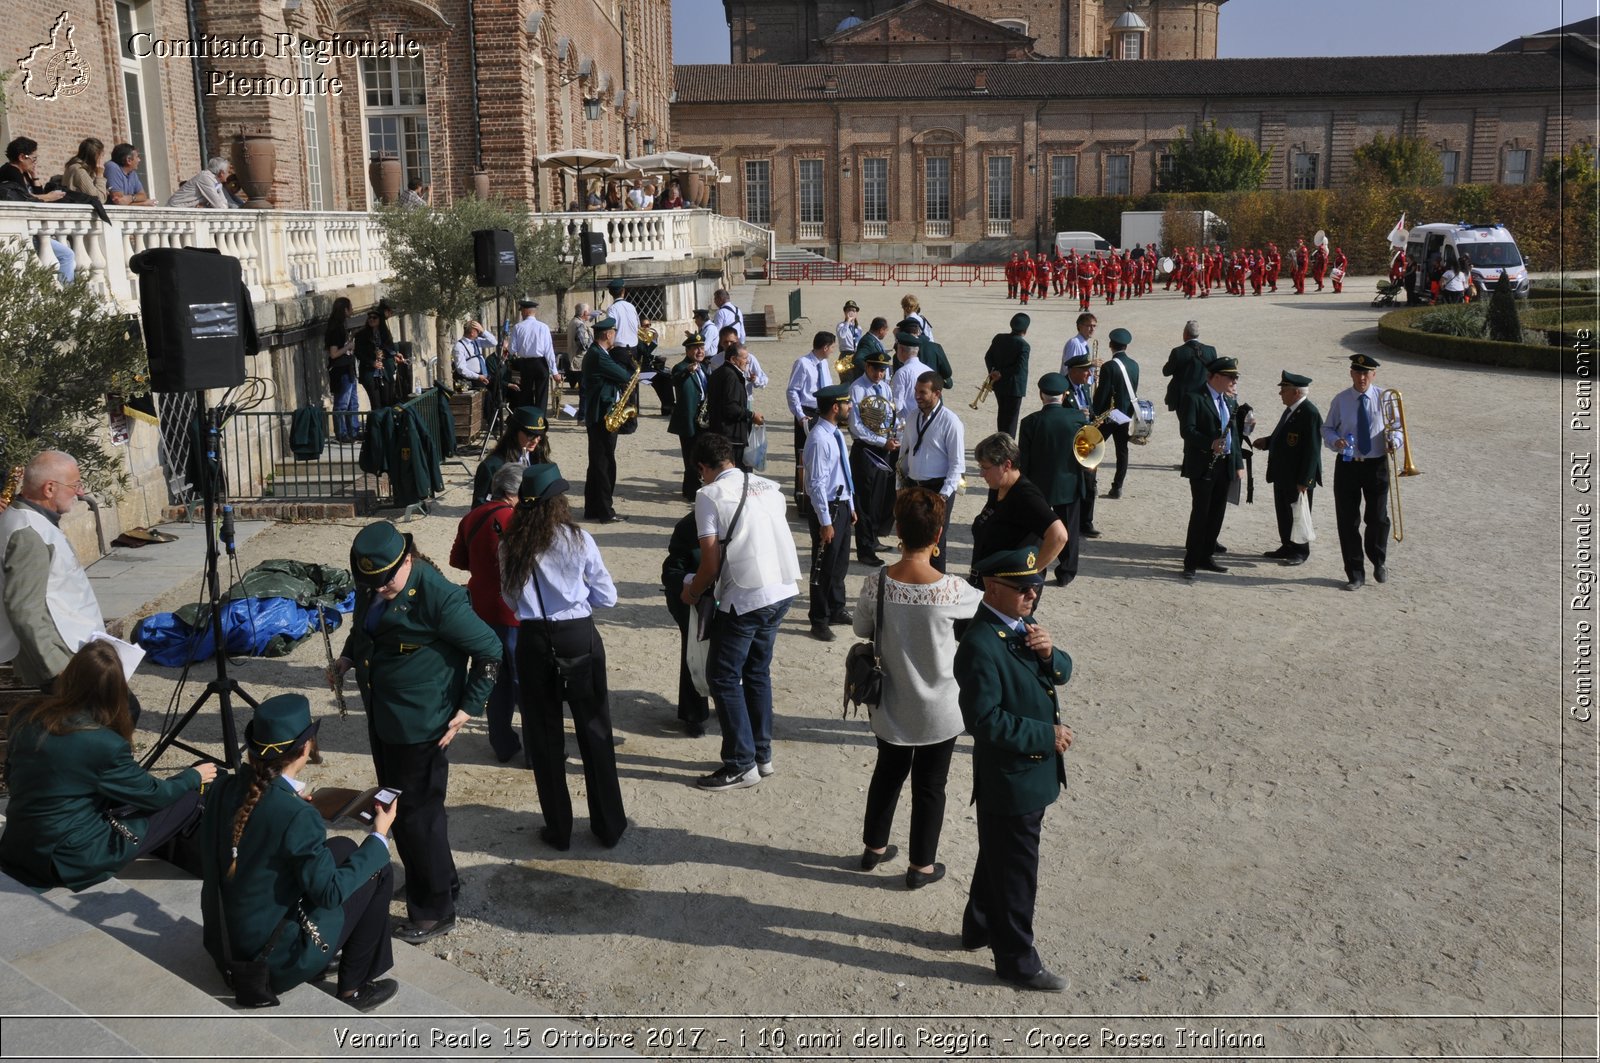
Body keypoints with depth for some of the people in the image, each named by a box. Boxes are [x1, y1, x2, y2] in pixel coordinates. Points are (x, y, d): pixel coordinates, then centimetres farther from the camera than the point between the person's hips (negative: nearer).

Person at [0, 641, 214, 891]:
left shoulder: (26, 717, -6)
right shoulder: (105, 744, -24)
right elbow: (153, 796, -5)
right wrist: (193, 776, 14)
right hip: (69, 860, -7)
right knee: (189, 799, 3)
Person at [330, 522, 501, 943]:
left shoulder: (439, 597, -24)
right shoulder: (371, 587, 1)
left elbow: (489, 650, -17)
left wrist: (470, 707, -16)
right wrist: (347, 658, 5)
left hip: (421, 726, -9)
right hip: (381, 720, 9)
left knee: (417, 815, 1)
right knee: (397, 808, 20)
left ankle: (435, 911, 17)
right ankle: (439, 882, 40)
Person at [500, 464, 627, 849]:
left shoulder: (510, 546, -2)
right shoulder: (579, 540, -9)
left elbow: (511, 600, 9)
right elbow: (608, 597, -2)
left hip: (533, 641, 1)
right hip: (579, 639, -1)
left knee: (544, 737, 13)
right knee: (595, 733, 12)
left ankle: (558, 829, 22)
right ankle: (609, 826, 21)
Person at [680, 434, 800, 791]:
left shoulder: (709, 495, -7)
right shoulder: (769, 487, 11)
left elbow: (711, 563, -10)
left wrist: (691, 592, 9)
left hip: (745, 598, -7)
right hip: (784, 590, 7)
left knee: (723, 677, 6)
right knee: (757, 671, 21)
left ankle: (741, 765, 9)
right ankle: (762, 755, 28)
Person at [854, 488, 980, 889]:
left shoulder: (876, 583, -18)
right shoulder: (952, 590, -25)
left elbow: (862, 628, -2)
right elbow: (987, 603, -3)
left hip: (890, 707, 3)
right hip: (938, 712, -3)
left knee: (887, 772, 25)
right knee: (930, 786, 16)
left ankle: (873, 848, 42)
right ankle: (922, 866, 31)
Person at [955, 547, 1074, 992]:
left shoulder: (1023, 625, 3)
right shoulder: (980, 645, -27)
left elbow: (1062, 673, 7)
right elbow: (985, 719, -28)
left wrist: (1048, 653, -16)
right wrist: (1046, 736, -22)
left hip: (1034, 772, 9)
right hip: (1008, 779, -9)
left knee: (998, 857, 25)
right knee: (1015, 872, 7)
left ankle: (980, 928, 44)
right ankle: (1017, 960, 24)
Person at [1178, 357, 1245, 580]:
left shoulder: (1230, 401, 14)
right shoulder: (1194, 398, -9)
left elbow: (1234, 434, 19)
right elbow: (1187, 430, -18)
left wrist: (1239, 463, 13)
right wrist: (1210, 443, -30)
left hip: (1225, 465, 7)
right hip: (1202, 466, -7)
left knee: (1217, 513, 11)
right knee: (1200, 513, -7)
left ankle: (1206, 556, 22)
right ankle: (1191, 562, -1)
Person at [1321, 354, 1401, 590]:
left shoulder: (1384, 398, 0)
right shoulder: (1340, 400, 2)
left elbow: (1396, 427, 5)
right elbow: (1327, 428, 8)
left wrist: (1394, 440, -17)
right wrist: (1335, 441, -14)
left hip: (1377, 465, -1)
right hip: (1347, 465, 1)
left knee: (1378, 518, -2)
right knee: (1347, 521, 2)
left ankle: (1379, 561, 28)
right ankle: (1355, 575, 14)